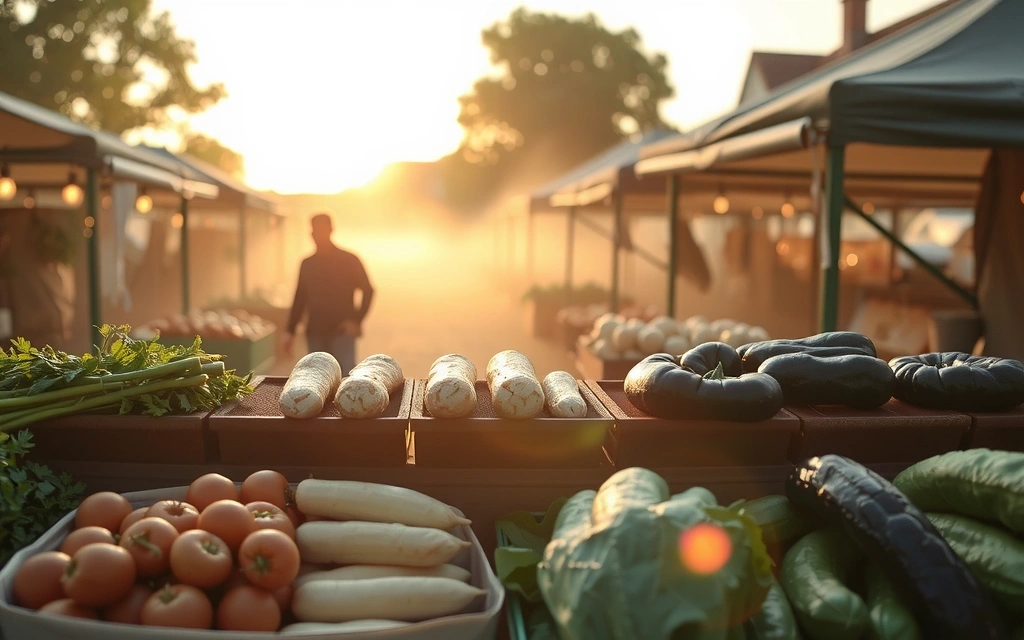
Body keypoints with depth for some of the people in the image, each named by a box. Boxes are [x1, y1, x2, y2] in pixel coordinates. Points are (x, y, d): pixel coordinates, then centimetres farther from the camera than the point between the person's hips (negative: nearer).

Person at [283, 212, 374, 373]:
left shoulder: (349, 260, -1)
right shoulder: (307, 264, 11)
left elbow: (367, 290, 0)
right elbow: (300, 298, 15)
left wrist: (357, 320, -11)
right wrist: (290, 330, 10)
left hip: (342, 332, -4)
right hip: (315, 332, 4)